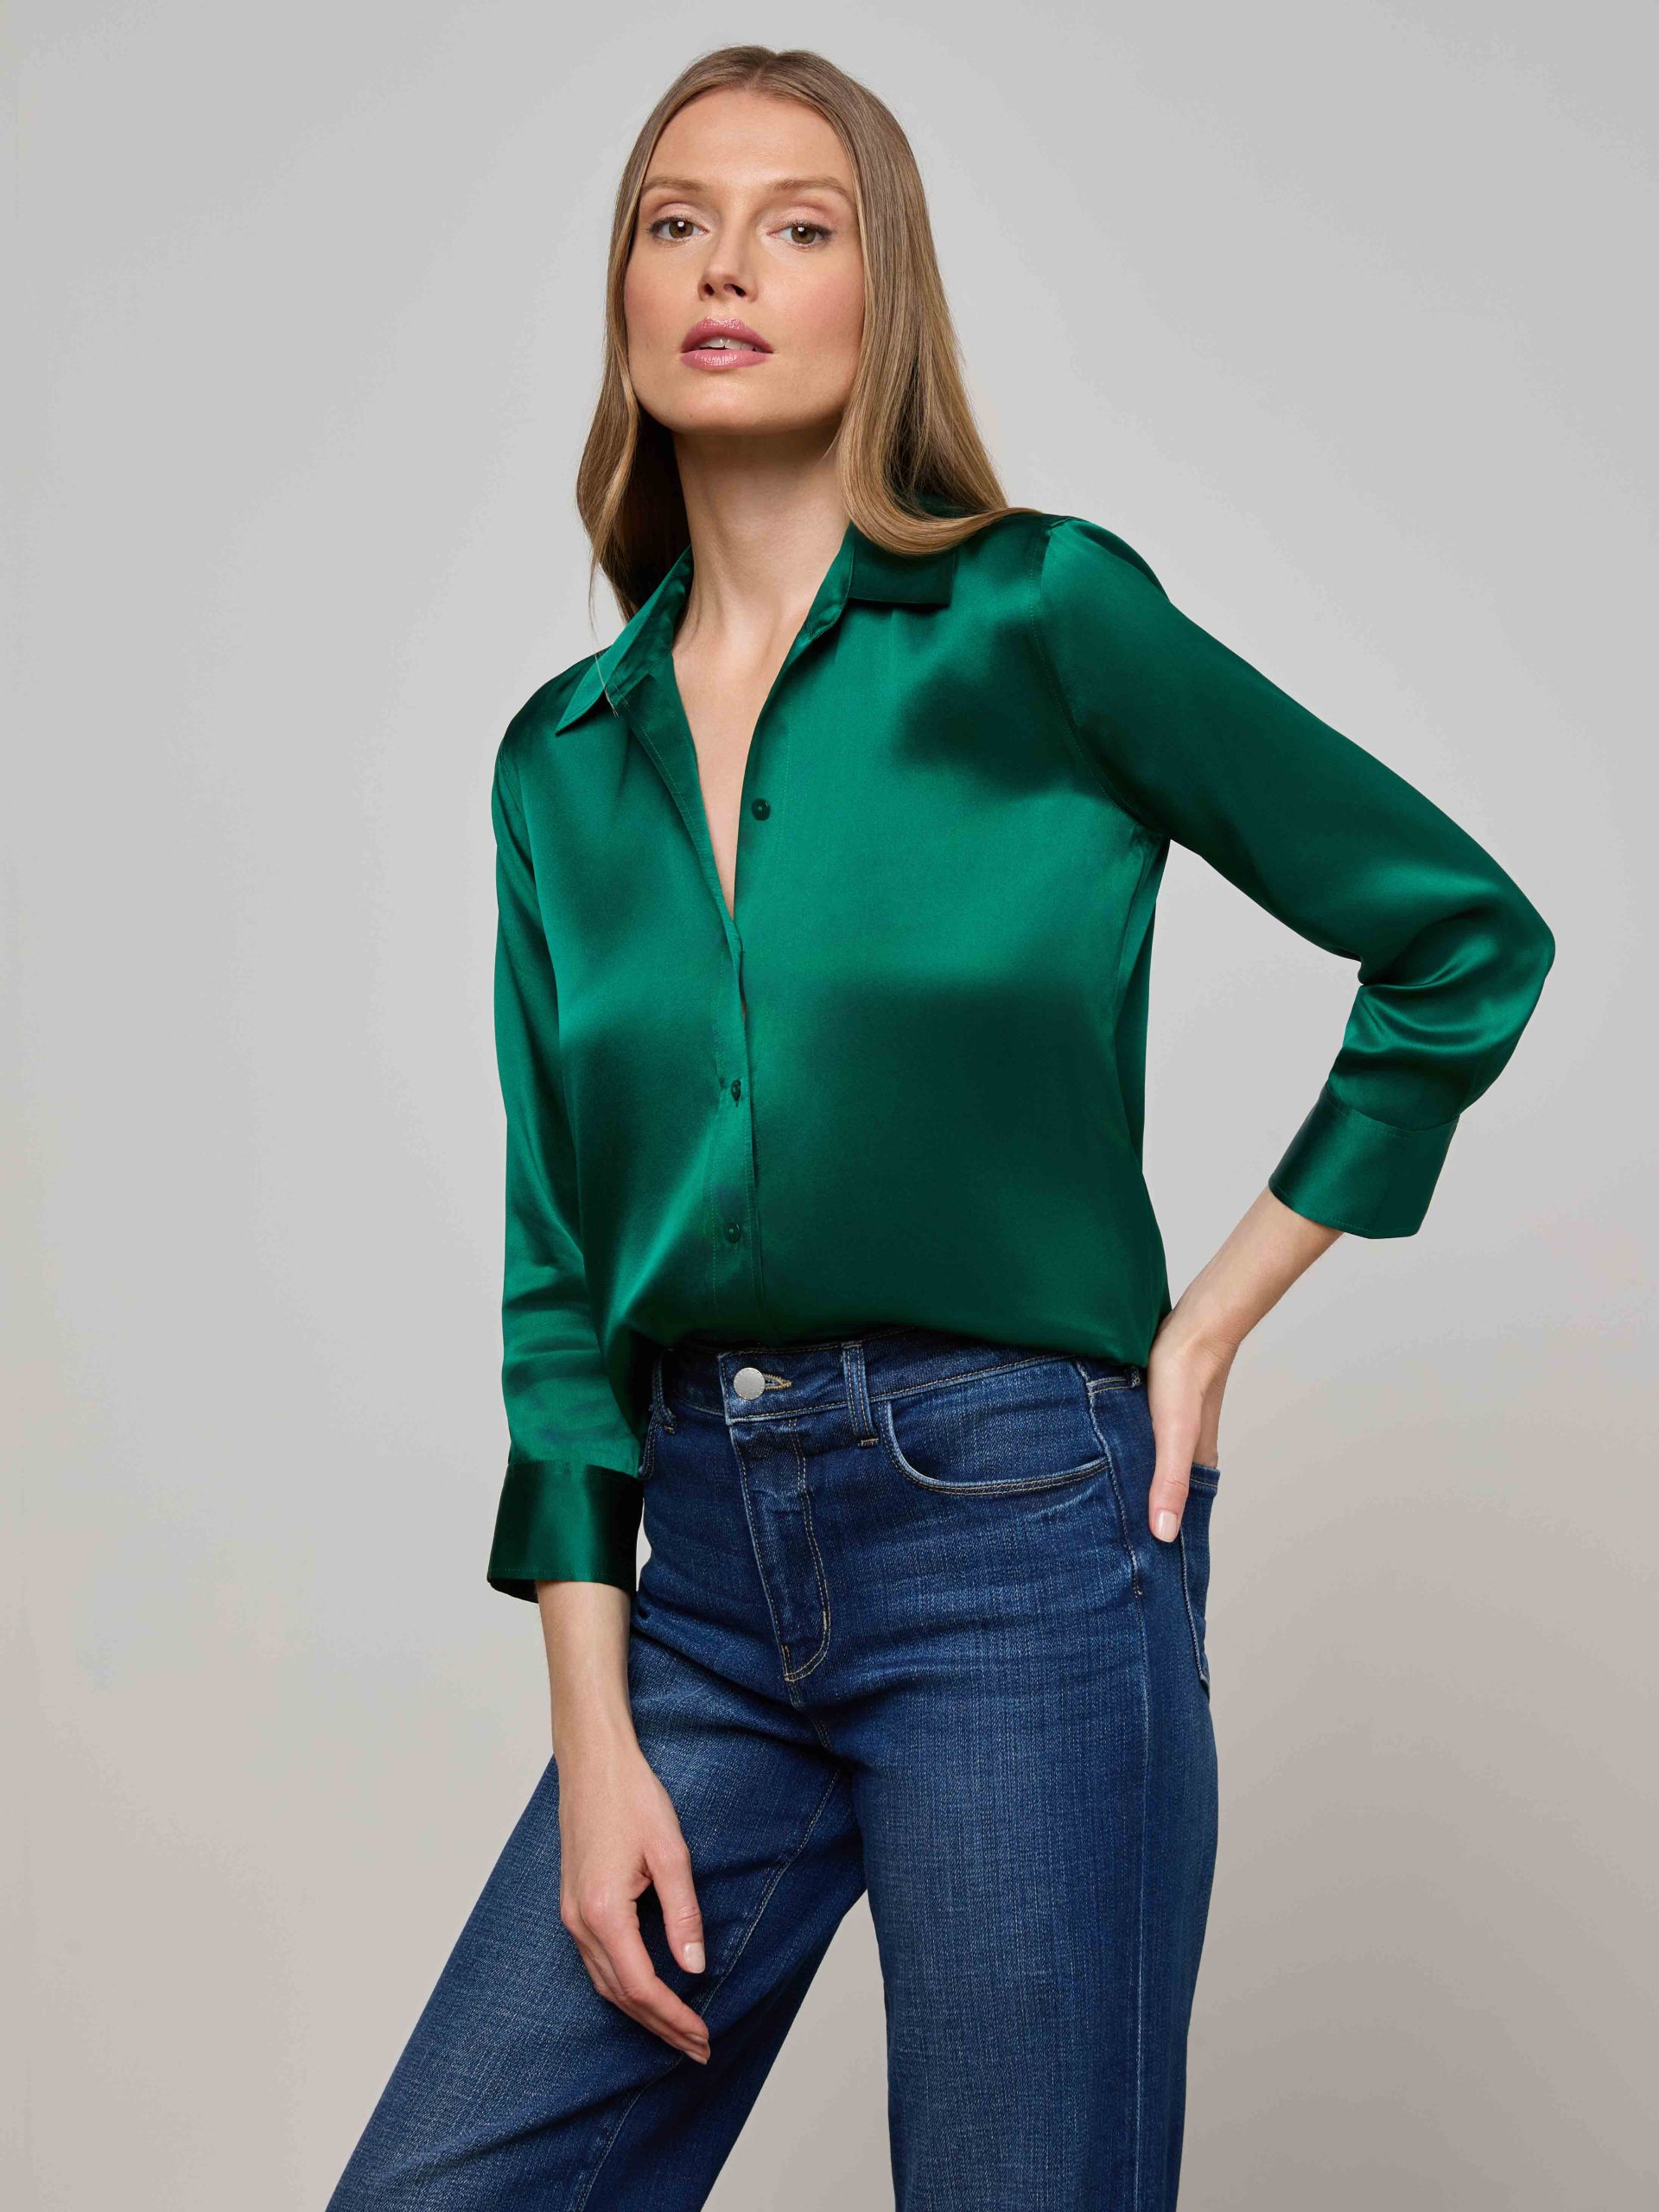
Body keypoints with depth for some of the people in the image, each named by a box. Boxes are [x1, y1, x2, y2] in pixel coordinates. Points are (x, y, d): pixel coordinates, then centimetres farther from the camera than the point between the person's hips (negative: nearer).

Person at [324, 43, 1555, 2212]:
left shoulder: (1043, 616, -3)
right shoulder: (565, 757, 10)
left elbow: (1465, 938, 3)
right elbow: (558, 1262, 8)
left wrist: (1214, 1315, 1)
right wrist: (595, 1733, 1)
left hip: (1017, 1531, -4)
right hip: (705, 1566, 5)